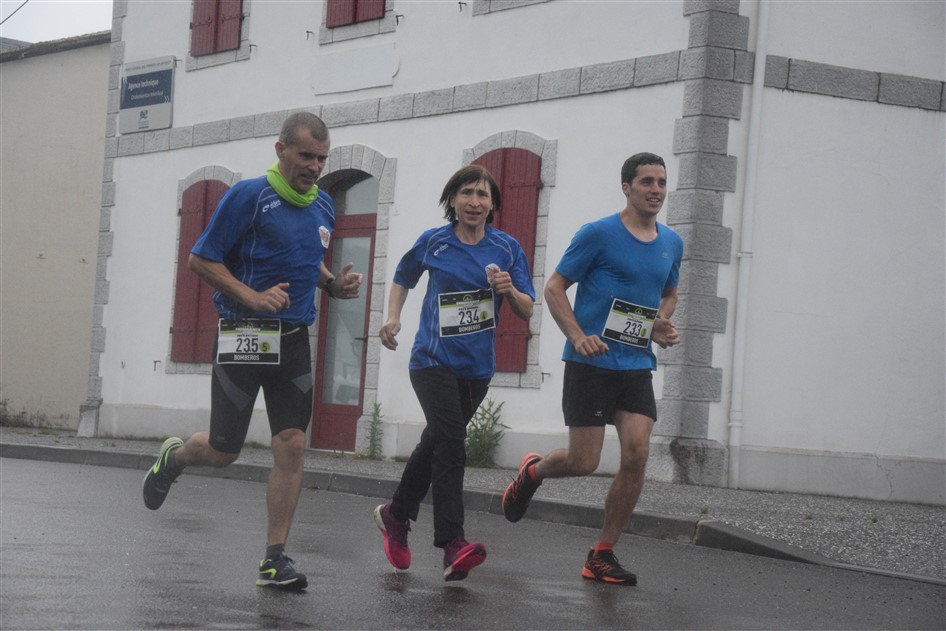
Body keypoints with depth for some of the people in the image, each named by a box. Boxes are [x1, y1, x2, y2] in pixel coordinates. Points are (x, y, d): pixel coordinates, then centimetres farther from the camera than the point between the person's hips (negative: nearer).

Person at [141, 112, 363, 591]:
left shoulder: (323, 206, 10)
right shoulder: (248, 196, -10)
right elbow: (200, 260, -7)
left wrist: (335, 285, 6)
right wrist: (253, 297, -19)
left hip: (294, 339, 5)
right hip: (244, 336, -5)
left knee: (292, 448, -4)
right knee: (223, 451, 3)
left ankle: (274, 560, 2)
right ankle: (173, 456, 38)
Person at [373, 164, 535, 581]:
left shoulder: (507, 248, 1)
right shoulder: (433, 243, -1)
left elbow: (526, 312, 0)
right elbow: (403, 279, 19)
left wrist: (509, 290, -21)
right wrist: (393, 317, 2)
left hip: (477, 367, 3)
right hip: (433, 360, -3)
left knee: (436, 443, 16)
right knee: (449, 442, -21)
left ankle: (396, 515, 38)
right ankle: (453, 545, -27)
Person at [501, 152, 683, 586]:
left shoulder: (671, 243, 11)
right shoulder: (599, 234, -6)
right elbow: (554, 288, -4)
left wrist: (663, 323, 6)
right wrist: (579, 336, -18)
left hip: (637, 366, 5)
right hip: (591, 364, -5)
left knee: (636, 455, -9)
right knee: (583, 462, -6)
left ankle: (602, 556, 2)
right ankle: (531, 472, 30)